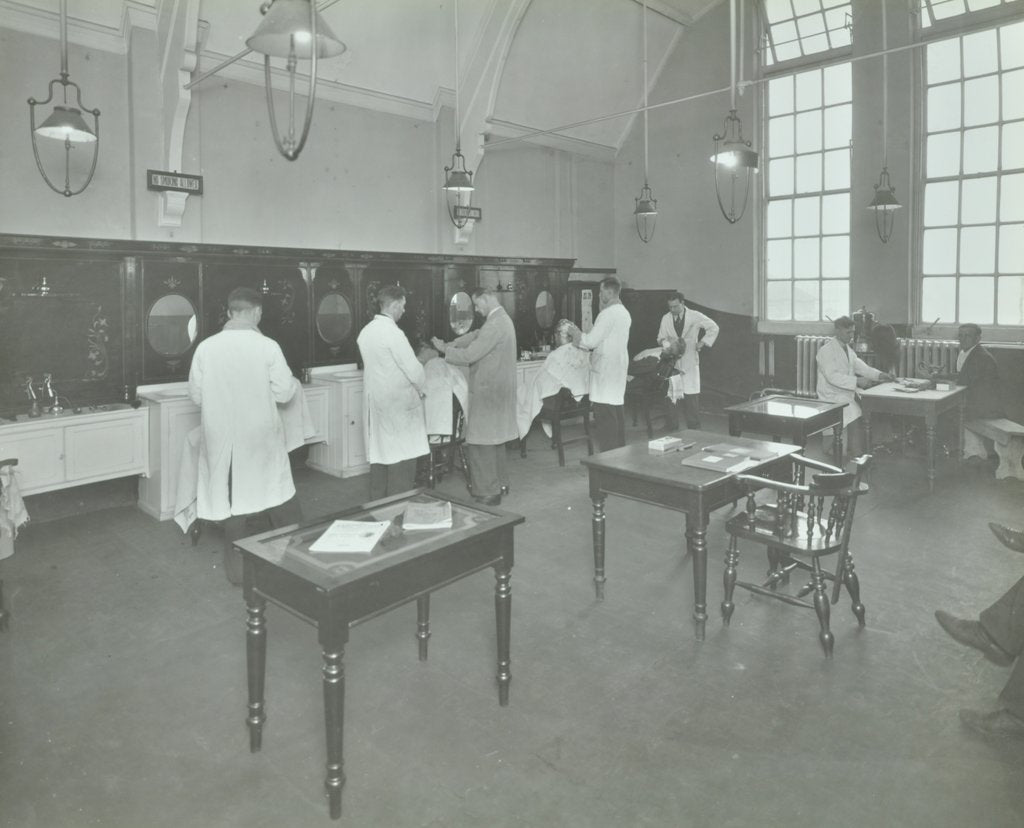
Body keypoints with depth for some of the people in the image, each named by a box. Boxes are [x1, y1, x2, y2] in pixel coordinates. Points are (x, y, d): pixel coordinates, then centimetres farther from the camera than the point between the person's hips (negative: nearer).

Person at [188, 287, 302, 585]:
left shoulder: (206, 347, -6)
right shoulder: (267, 346, -12)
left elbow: (196, 395, 2)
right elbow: (283, 393, -8)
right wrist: (295, 382, 13)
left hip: (222, 438, 2)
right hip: (261, 437, -2)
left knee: (231, 497, 13)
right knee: (278, 500, 13)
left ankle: (237, 566, 22)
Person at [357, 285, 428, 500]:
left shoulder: (366, 331, 6)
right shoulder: (393, 333, -18)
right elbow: (414, 370, -16)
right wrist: (421, 389, 3)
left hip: (375, 403, 8)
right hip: (398, 404, -8)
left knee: (379, 456, 14)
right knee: (401, 460, -1)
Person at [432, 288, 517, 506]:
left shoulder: (494, 325, -22)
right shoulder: (502, 319, 12)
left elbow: (468, 355, -22)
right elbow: (476, 335, 18)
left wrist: (444, 349, -8)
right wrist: (453, 343, 4)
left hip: (488, 391, -10)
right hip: (499, 389, 10)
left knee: (480, 443, -3)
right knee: (494, 439, 20)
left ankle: (488, 492, 2)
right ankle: (499, 484, 31)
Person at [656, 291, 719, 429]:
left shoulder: (695, 316, -1)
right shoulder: (666, 318, 5)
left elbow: (714, 327, 6)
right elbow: (661, 338, 11)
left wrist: (703, 342, -2)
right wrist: (668, 345, -10)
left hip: (690, 361, -2)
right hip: (673, 361, 2)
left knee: (692, 396, -4)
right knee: (672, 396, -1)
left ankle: (694, 427, 5)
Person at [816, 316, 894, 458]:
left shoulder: (848, 349, 17)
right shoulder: (826, 351, -11)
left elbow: (860, 366, 13)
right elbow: (832, 376, -22)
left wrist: (879, 375, -3)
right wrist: (857, 381, -28)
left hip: (848, 393, 8)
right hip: (833, 398, -8)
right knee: (856, 416, -27)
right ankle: (857, 456, -17)